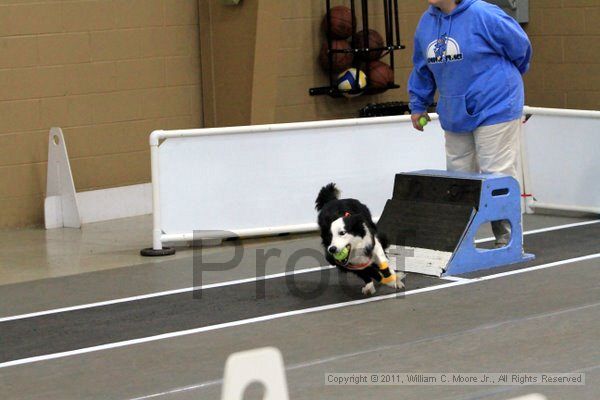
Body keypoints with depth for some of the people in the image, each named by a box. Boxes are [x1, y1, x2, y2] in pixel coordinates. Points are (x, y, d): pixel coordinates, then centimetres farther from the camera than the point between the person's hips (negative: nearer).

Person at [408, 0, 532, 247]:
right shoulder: (426, 23, 8)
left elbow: (520, 47, -1)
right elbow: (422, 69, 23)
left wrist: (507, 79, 16)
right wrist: (418, 105, 24)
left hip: (495, 111, -6)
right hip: (455, 116, 6)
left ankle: (507, 240, 1)